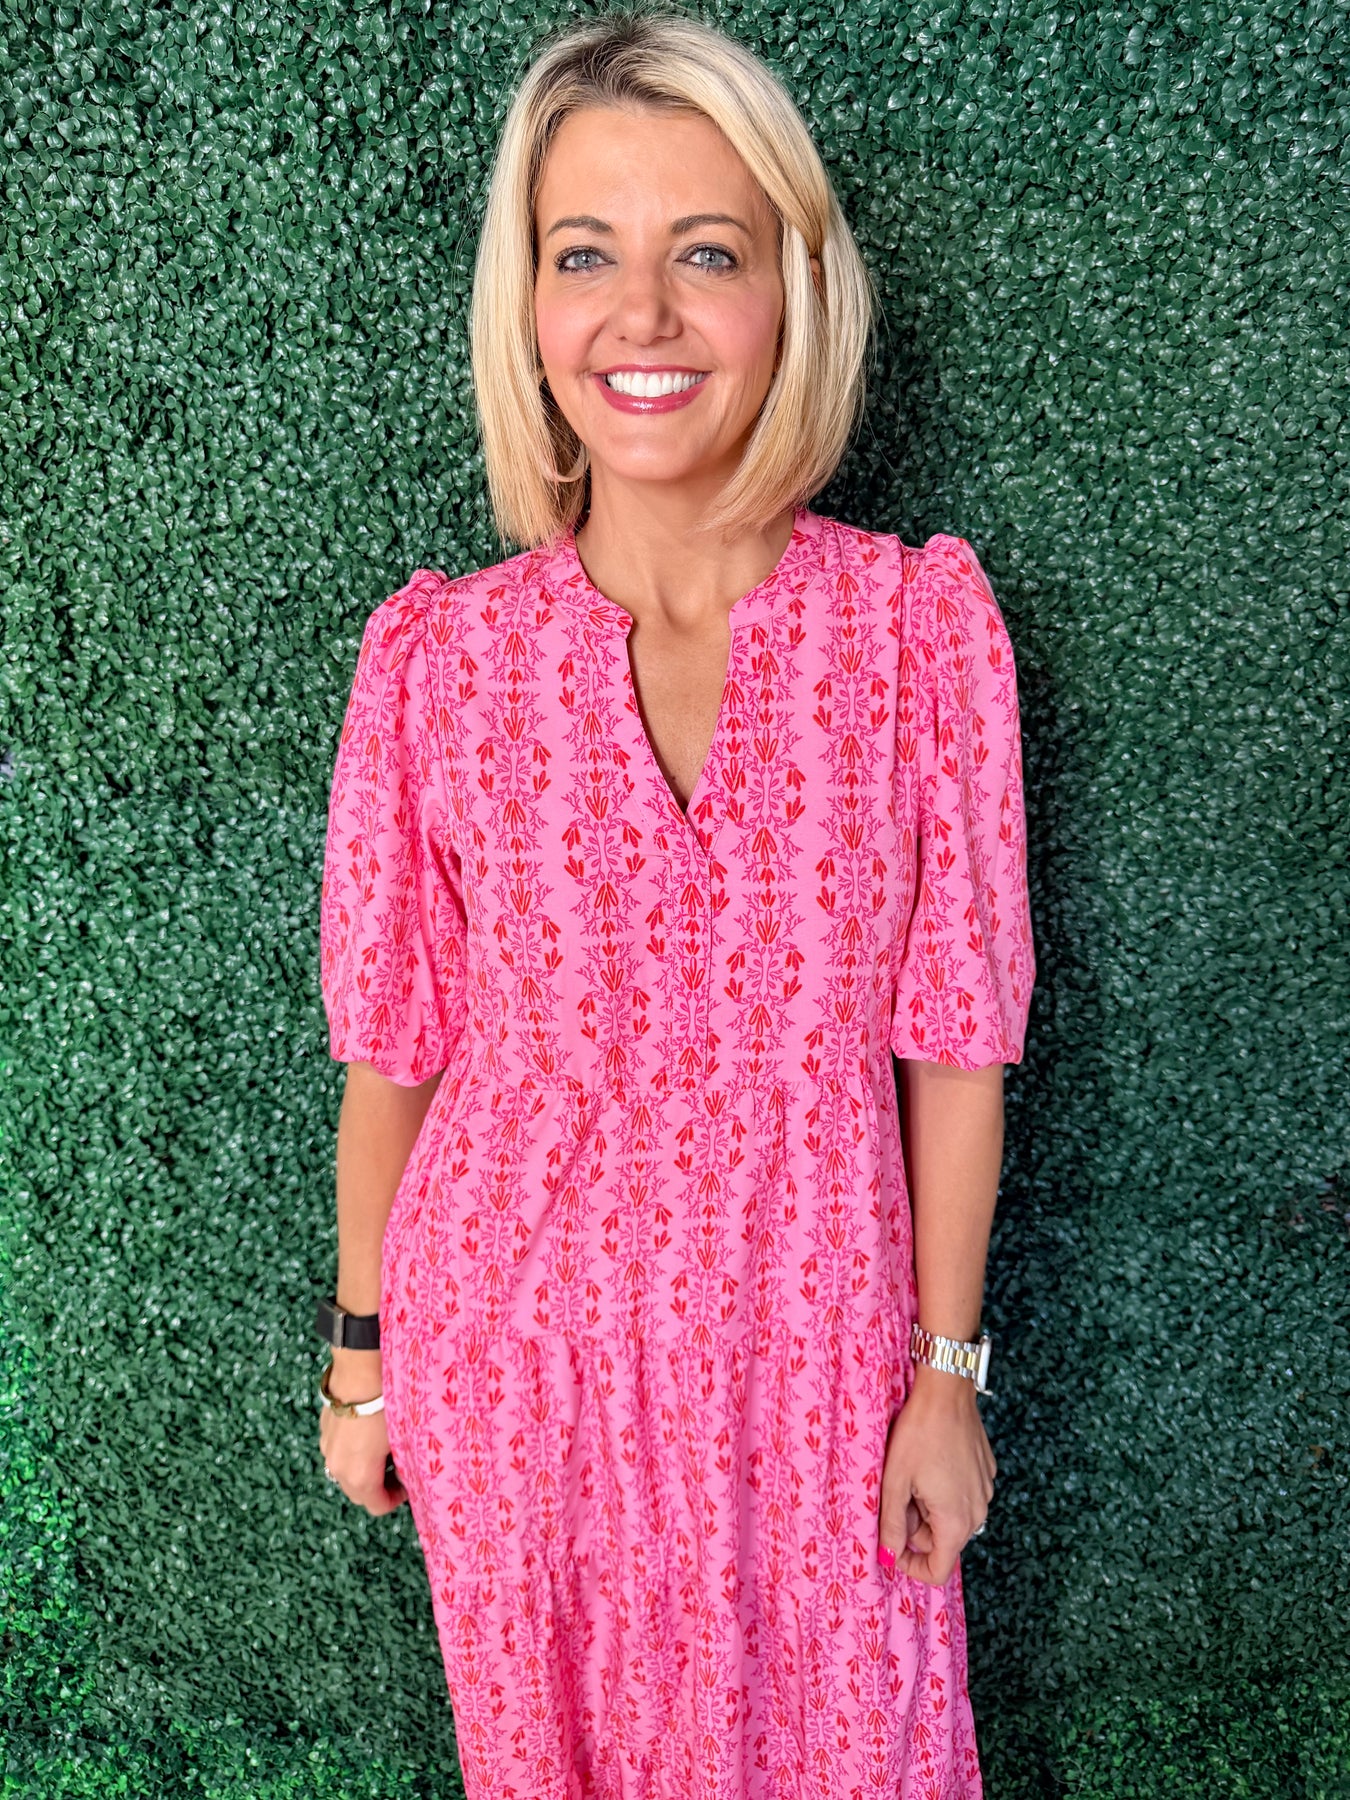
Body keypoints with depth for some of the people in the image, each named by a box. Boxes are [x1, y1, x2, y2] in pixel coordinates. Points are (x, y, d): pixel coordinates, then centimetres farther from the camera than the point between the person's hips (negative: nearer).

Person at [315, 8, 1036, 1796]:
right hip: (515, 1351, 1)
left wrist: (949, 1373, -2)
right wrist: (360, 1355, 6)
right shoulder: (435, 654, -10)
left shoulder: (921, 621, -11)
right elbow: (393, 1050, -2)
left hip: (811, 1343, 0)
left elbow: (952, 1039, -6)